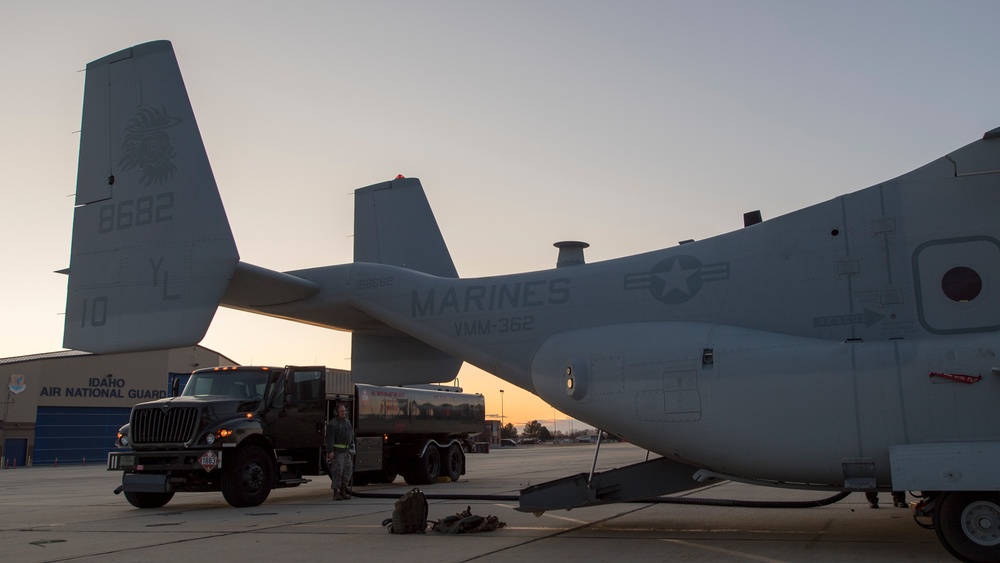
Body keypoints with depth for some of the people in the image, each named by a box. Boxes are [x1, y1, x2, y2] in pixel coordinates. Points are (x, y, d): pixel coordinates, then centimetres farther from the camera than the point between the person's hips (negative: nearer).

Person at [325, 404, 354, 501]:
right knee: (337, 471, -9)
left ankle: (343, 491, 14)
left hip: (346, 450, 7)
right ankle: (336, 493, -3)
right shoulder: (332, 423, -10)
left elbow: (351, 435, 22)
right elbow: (330, 438, -17)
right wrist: (330, 451, -24)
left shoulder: (347, 422, 14)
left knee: (348, 469, 4)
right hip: (336, 451, -7)